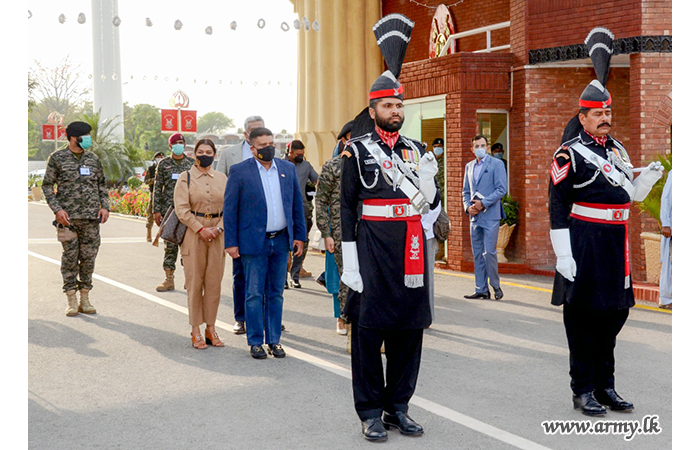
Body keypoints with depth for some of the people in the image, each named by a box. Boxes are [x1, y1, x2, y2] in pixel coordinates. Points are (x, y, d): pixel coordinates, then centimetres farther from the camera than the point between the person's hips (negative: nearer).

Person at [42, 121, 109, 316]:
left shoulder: (93, 158, 11)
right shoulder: (57, 158, 0)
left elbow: (102, 184, 17)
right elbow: (47, 186, 1)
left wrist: (104, 206, 4)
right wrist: (57, 209, -10)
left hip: (92, 218, 3)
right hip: (68, 218, -3)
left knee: (89, 258, 4)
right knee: (70, 258, -1)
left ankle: (85, 299, 13)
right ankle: (71, 301, 7)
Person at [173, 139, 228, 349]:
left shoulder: (222, 178, 11)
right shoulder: (185, 178, 1)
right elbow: (181, 209, -6)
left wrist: (218, 228, -8)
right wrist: (200, 229, -14)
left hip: (217, 234, 3)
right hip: (193, 234, -3)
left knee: (214, 282, 4)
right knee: (194, 282, -2)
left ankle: (211, 328, 13)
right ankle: (196, 331, 5)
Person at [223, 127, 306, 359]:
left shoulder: (288, 168, 8)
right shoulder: (239, 171, -3)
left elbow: (297, 204, 13)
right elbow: (229, 209, -3)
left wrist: (299, 235, 9)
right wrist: (231, 242, -7)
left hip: (281, 241, 4)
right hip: (254, 242, -3)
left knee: (276, 293, 10)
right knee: (254, 294, 2)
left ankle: (274, 340, 18)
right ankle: (255, 342, 12)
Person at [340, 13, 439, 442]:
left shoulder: (417, 149, 11)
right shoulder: (359, 149, -1)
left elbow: (431, 204, 10)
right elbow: (347, 207, -3)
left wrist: (428, 180, -11)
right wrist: (349, 259, -8)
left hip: (412, 245, 5)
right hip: (374, 247, -4)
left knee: (410, 325, 8)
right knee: (369, 326, -1)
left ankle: (399, 405, 19)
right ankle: (371, 411, 9)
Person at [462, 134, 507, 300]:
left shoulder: (496, 164, -1)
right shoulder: (469, 166, 16)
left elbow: (502, 189, -8)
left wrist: (483, 203, -14)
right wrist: (467, 206, 1)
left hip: (490, 215, -6)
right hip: (474, 216, 6)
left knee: (489, 252, -10)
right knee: (477, 254, 6)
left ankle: (496, 286, 6)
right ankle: (481, 290, 11)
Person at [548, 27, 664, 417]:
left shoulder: (618, 150, 14)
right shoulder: (570, 154, -8)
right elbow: (558, 207, -11)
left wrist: (648, 178, 1)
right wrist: (563, 255, -16)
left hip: (616, 244, 7)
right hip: (584, 243, -7)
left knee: (615, 313, 11)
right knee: (583, 316, 0)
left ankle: (606, 385, 22)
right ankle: (583, 390, 9)